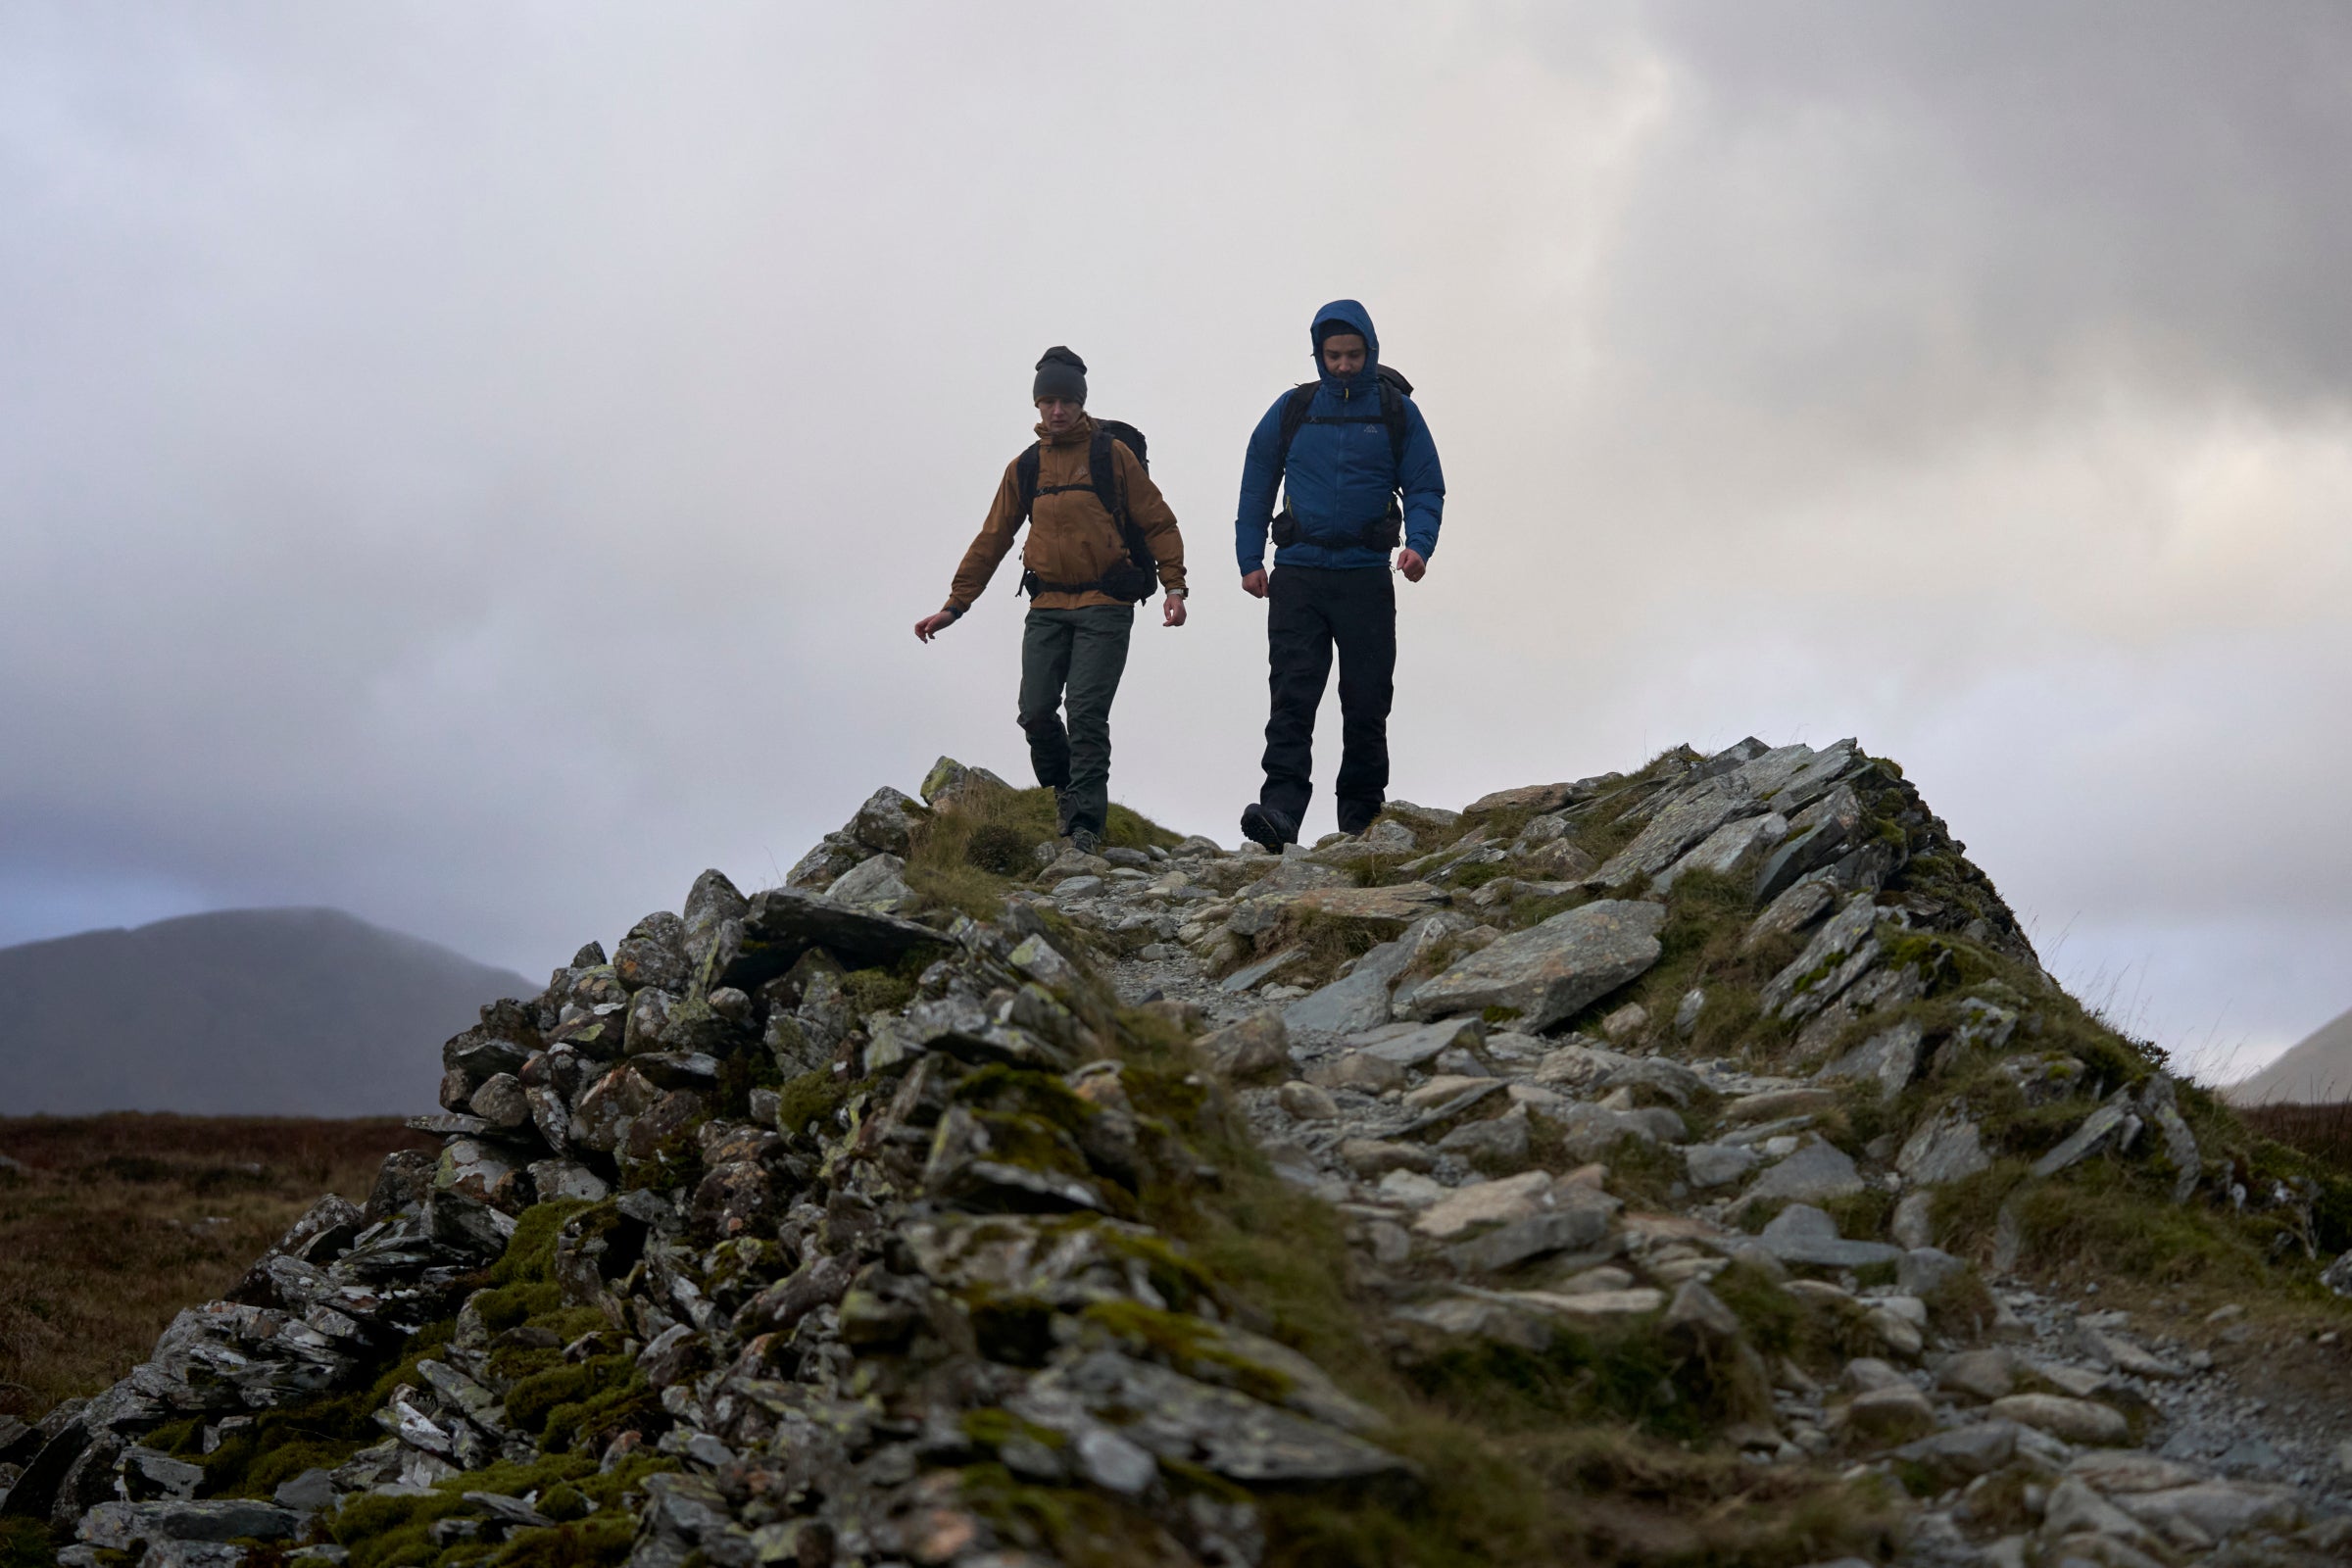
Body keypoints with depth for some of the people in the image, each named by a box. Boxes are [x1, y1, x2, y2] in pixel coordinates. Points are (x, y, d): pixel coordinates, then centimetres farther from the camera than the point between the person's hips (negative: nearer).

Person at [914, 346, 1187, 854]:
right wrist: (954, 607, 14)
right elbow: (991, 540, 17)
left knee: (1086, 713, -12)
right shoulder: (1024, 468, 13)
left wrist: (1174, 586, -9)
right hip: (1047, 607, 4)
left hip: (1105, 607, -4)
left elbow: (1158, 522, 3)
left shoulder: (1113, 454, 2)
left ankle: (1086, 823, -9)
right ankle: (1068, 794, 18)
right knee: (1036, 711, -5)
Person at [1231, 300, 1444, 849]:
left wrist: (1419, 543, -13)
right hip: (1297, 576, 0)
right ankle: (1281, 810, -21)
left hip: (1366, 577, 0)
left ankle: (1361, 817, 17)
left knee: (1366, 701, 5)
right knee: (1292, 698, -12)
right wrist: (1250, 559, 9)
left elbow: (1426, 488, 6)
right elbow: (1257, 485, 15)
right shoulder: (1292, 410, 8)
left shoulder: (1397, 412, 5)